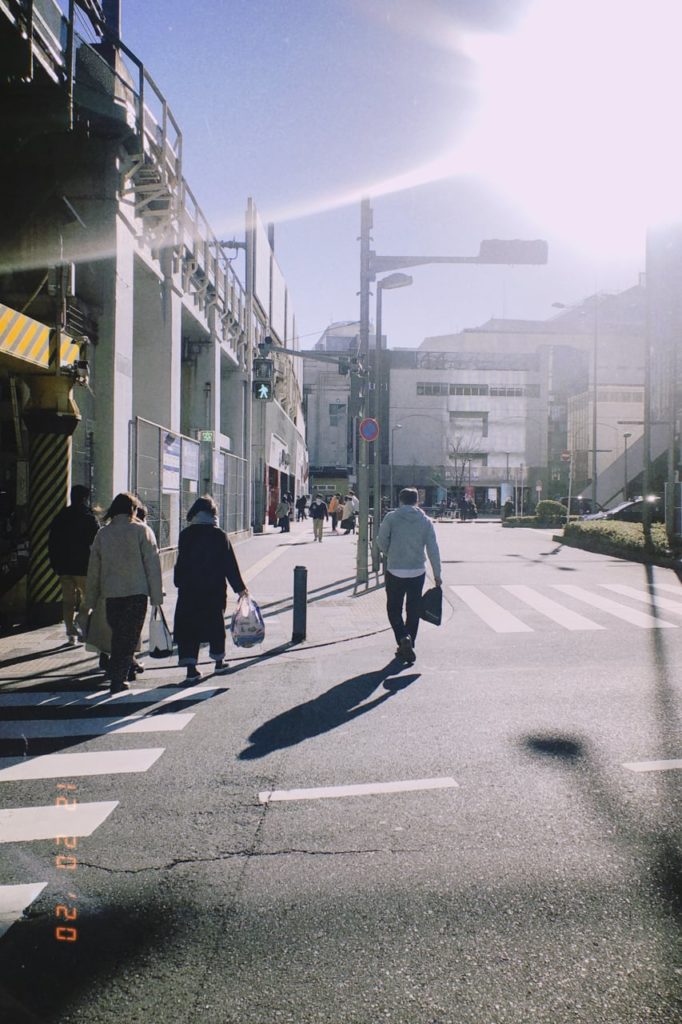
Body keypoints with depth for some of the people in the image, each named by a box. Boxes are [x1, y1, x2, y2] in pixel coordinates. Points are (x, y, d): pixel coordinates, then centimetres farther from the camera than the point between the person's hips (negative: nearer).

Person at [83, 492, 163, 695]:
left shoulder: (102, 534, 5)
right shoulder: (141, 530, -4)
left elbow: (93, 570, 9)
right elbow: (153, 564, -7)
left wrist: (90, 601, 16)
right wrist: (156, 596, -3)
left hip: (111, 594, 3)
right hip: (137, 592, -3)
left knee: (118, 634, 19)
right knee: (130, 636, 3)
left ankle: (116, 672, 28)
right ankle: (118, 680, -1)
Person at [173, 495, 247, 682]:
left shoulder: (186, 534, -2)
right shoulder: (219, 535, -7)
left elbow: (181, 562, 3)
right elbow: (230, 564, -5)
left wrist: (180, 583, 13)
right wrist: (239, 588, 1)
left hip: (189, 589, 1)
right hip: (214, 589, 0)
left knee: (188, 625, 4)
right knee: (215, 623, 15)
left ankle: (191, 666, -2)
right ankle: (218, 660, 27)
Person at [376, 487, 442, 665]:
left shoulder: (391, 518, -6)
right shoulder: (425, 520, 1)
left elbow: (381, 542, -5)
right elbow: (433, 549, 1)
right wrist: (437, 574, 7)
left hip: (395, 571, -2)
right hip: (418, 572, 2)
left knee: (394, 608, 10)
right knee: (413, 610, 13)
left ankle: (403, 638, -12)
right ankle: (407, 648, 17)